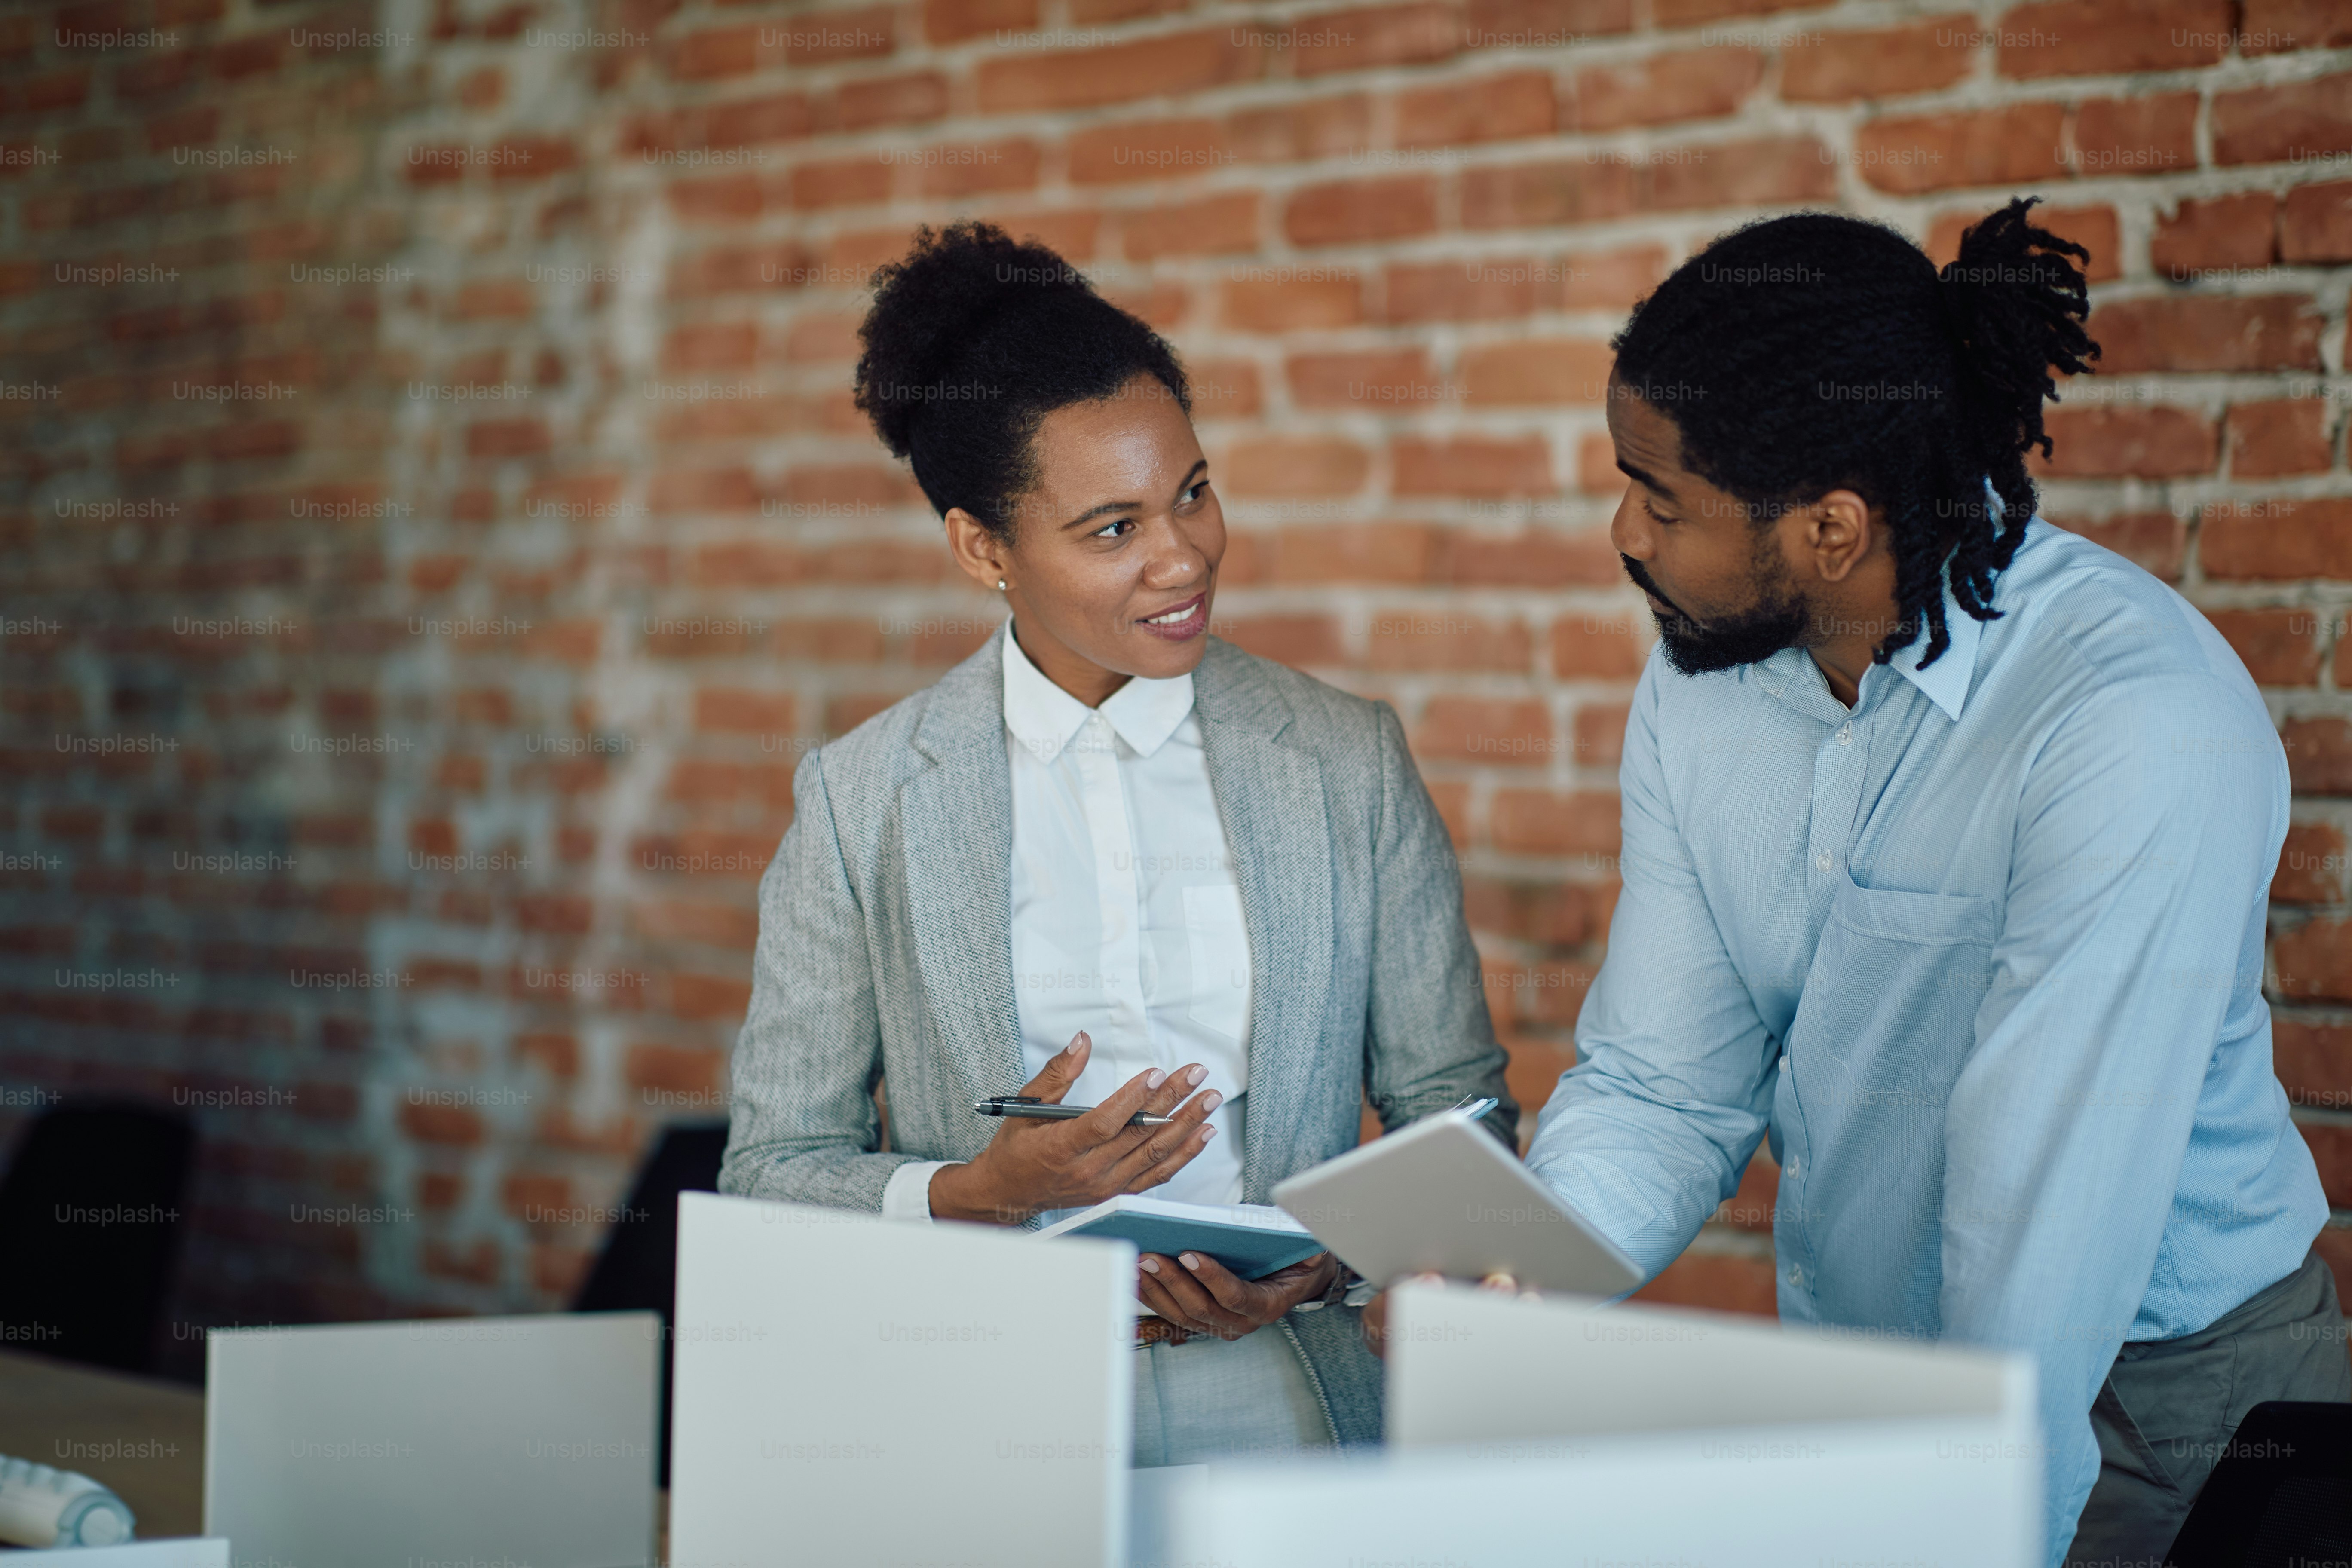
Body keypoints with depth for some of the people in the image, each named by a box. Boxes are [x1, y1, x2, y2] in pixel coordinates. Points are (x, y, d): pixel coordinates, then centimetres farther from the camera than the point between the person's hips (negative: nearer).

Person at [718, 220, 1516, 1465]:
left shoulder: (1349, 763, 10)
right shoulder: (863, 798, 7)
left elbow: (1459, 1116, 15)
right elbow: (773, 1171, 10)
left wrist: (1327, 1258, -5)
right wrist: (984, 1192, -9)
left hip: (1279, 1412, 1)